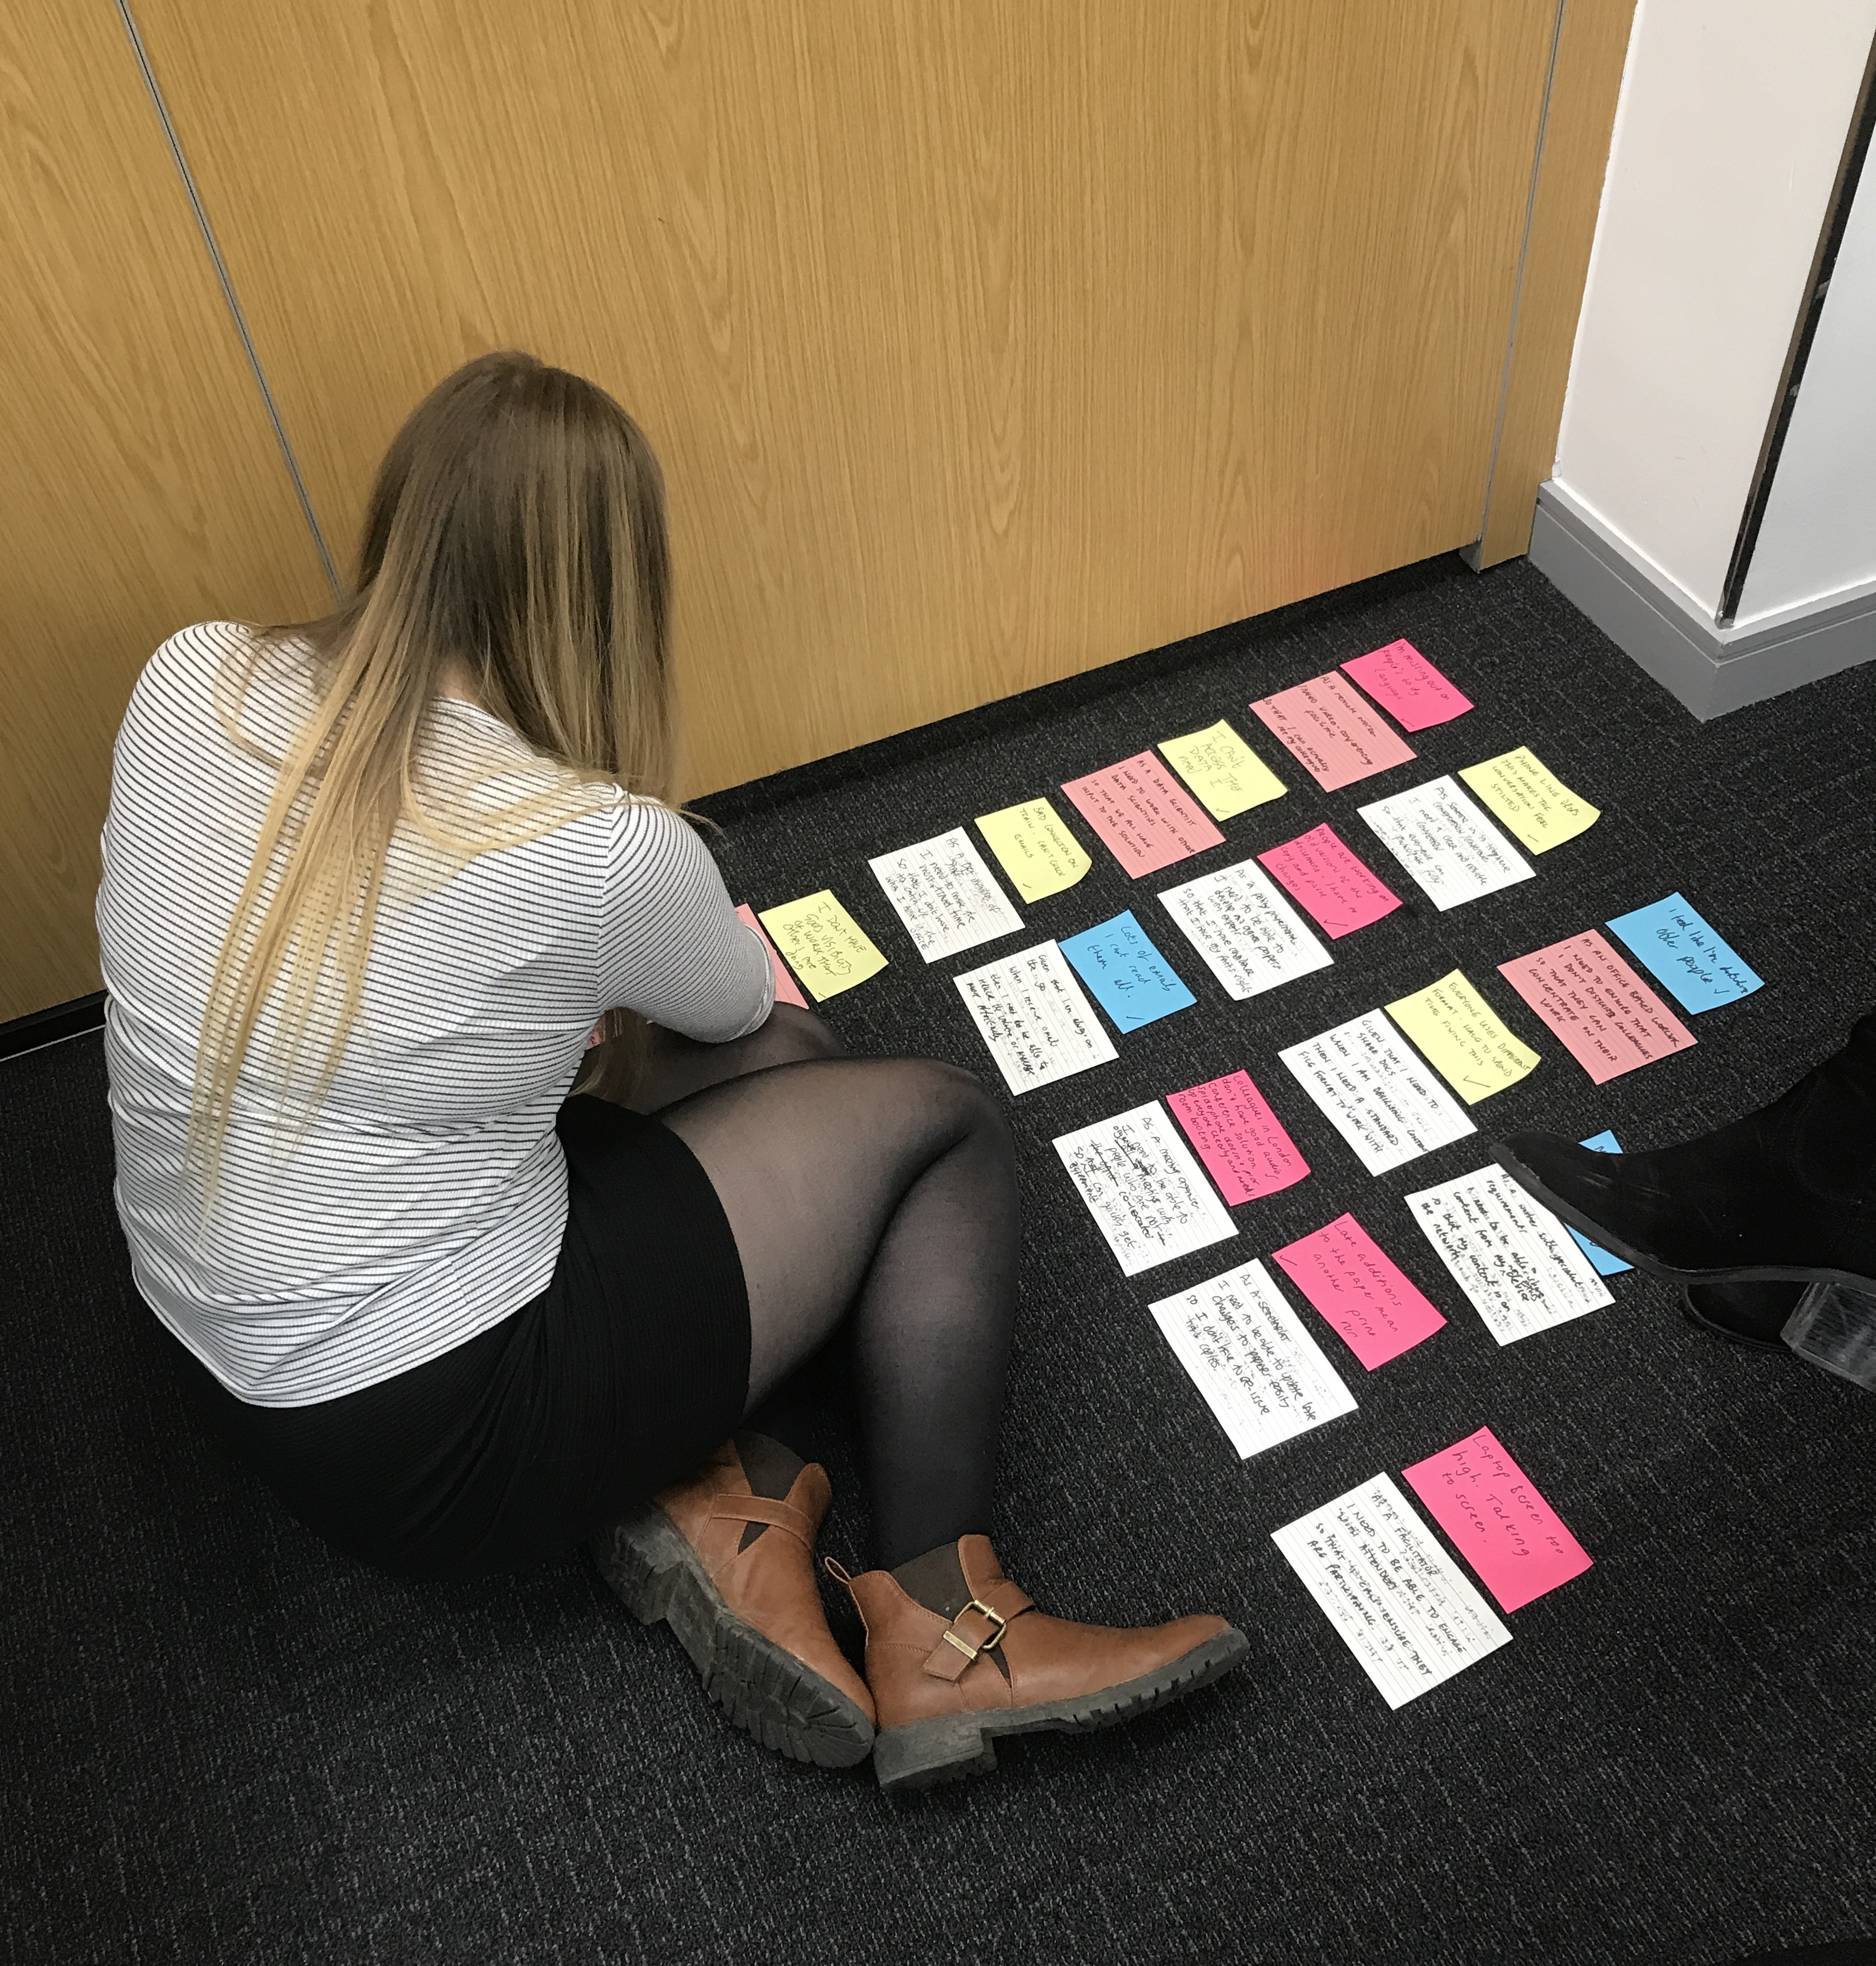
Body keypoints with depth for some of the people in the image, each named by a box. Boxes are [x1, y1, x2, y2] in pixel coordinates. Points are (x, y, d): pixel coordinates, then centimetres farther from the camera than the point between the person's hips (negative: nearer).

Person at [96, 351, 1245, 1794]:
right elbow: (741, 1002, 0)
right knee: (946, 1126, 4)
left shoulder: (189, 685, -10)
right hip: (432, 1437, -7)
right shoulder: (605, 853, -25)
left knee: (789, 1068, 14)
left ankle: (715, 1501, 3)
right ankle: (938, 1636, 3)